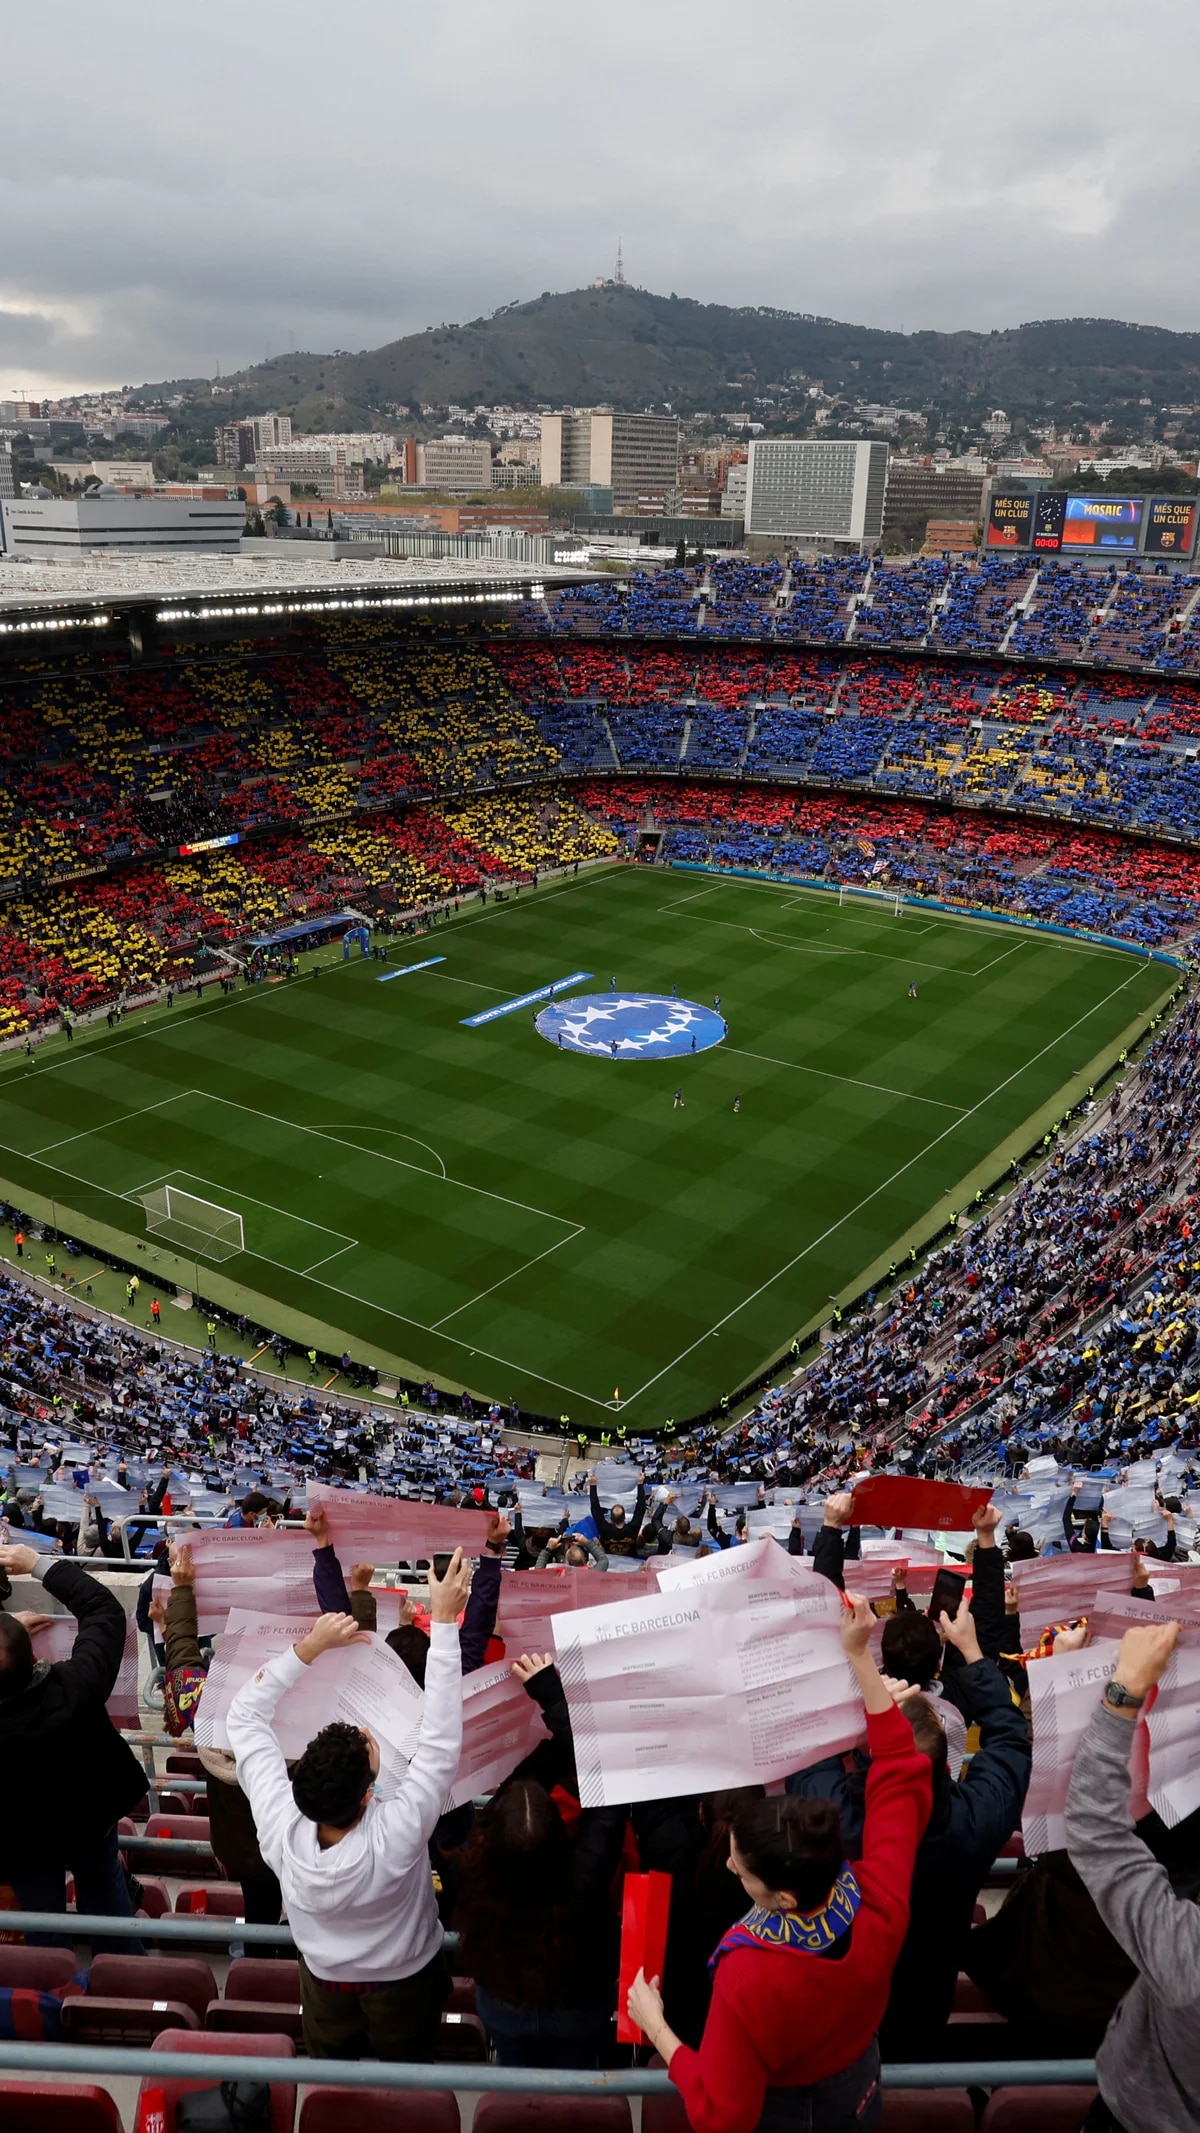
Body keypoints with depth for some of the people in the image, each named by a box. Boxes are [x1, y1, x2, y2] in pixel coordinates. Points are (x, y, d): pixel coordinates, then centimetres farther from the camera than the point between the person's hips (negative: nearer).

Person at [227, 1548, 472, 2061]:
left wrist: (309, 1647, -31)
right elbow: (442, 1740, -41)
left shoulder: (281, 1827, -37)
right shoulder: (395, 1836, -45)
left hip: (325, 1980, 2)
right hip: (403, 1984, -2)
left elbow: (245, 1714, -26)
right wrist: (444, 1619, -42)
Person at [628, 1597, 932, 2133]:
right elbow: (901, 1769, -19)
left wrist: (655, 2028, -19)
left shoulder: (748, 1982, -44)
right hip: (860, 2088, 4)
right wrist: (859, 1656, -19)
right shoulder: (881, 1905, -32)